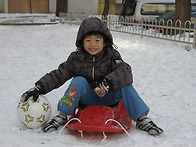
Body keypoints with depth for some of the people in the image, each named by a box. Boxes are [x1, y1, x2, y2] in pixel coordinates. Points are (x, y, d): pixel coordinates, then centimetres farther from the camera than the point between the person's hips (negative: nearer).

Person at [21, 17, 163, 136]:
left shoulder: (112, 56, -6)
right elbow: (58, 75, -4)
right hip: (87, 100, 0)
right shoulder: (76, 58, -3)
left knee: (124, 82, -25)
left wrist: (109, 83, -42)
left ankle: (142, 119, -19)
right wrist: (39, 87, -18)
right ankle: (62, 117, -20)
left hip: (108, 98, 0)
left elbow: (125, 71, -24)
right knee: (79, 80, -27)